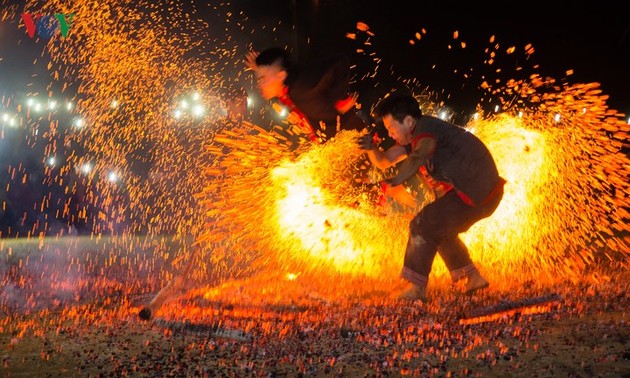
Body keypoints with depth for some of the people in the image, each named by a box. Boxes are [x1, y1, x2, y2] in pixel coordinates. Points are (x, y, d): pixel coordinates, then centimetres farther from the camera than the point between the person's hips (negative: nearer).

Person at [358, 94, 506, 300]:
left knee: (423, 226, -13)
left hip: (475, 193, -11)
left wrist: (398, 179, -56)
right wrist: (371, 148, -10)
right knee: (440, 229, 26)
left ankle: (416, 287, -10)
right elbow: (384, 162, 12)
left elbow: (420, 155, -40)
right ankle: (473, 277, 29)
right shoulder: (412, 138, 13)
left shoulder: (426, 128, -18)